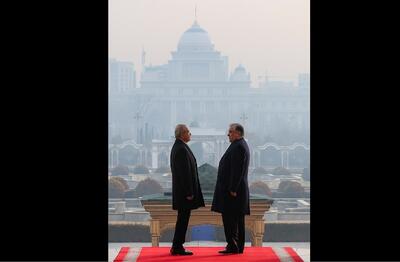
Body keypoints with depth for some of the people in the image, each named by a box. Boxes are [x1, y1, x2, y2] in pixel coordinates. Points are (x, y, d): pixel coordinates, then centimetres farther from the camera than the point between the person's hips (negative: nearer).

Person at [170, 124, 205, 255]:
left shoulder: (177, 147, 14)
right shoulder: (182, 149, -18)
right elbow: (185, 172, -22)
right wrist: (189, 192, -20)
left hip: (181, 189, 10)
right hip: (184, 190, -10)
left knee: (182, 218, 14)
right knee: (183, 218, -5)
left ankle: (177, 246, 18)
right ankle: (177, 247, -1)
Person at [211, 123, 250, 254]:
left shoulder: (238, 146, -15)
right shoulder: (241, 145, 18)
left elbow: (237, 170, -21)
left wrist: (232, 189, -21)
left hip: (231, 189, -11)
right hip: (237, 188, 11)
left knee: (229, 218, -9)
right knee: (237, 219, 10)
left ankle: (232, 246, -8)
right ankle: (238, 247, 13)